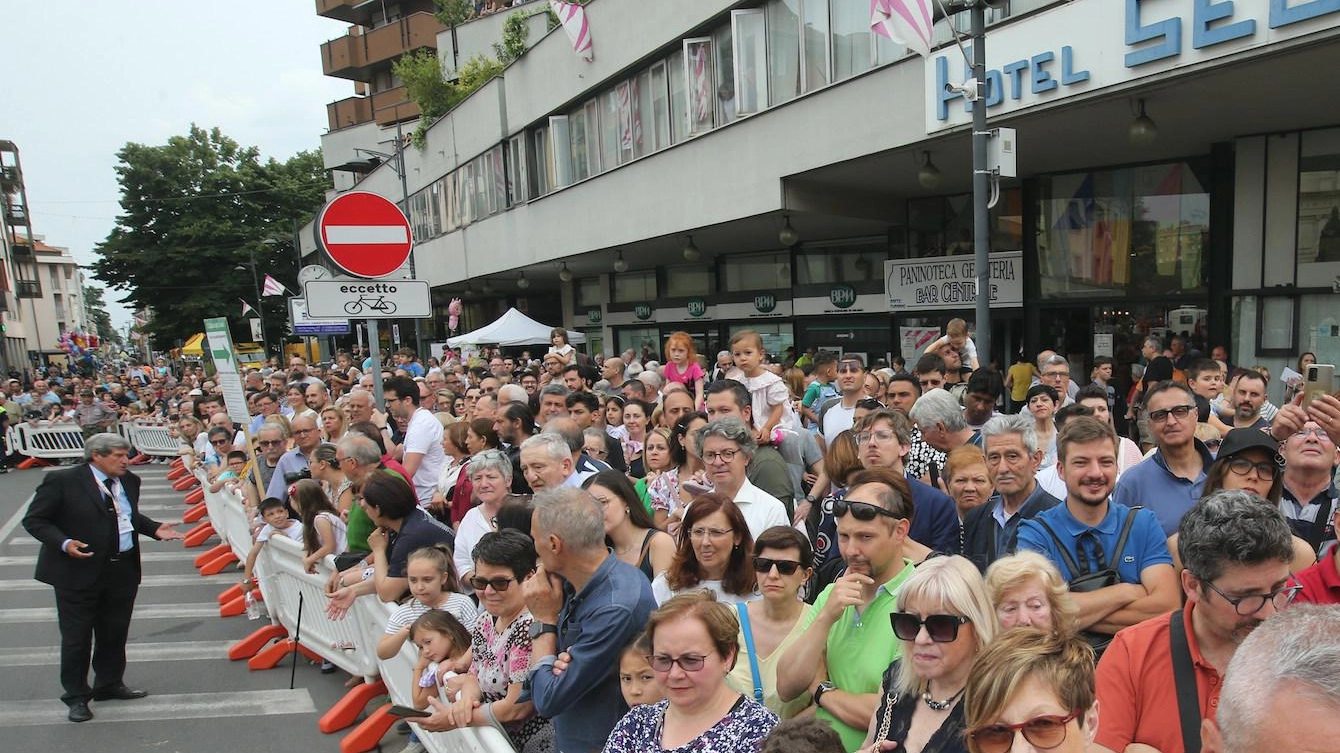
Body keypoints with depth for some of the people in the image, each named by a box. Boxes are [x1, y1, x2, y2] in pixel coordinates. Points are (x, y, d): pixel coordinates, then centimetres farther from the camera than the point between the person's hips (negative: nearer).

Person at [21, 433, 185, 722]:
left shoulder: (129, 481, 4)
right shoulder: (62, 481, -13)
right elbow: (34, 520, -10)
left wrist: (154, 528, 2)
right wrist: (64, 543, -24)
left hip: (123, 571, 6)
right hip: (78, 572, -6)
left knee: (115, 633, 17)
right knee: (77, 636, 6)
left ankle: (109, 684, 35)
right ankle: (76, 696, 21)